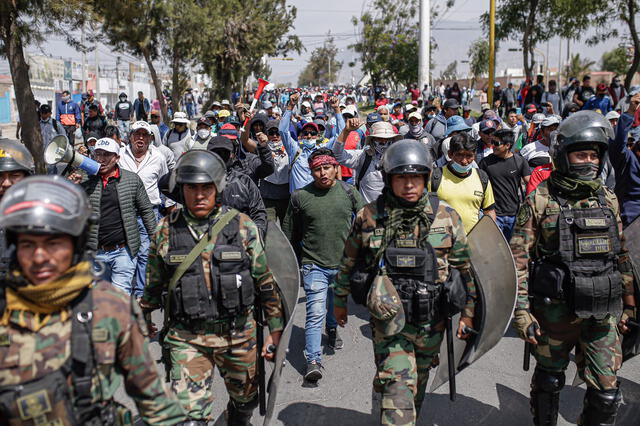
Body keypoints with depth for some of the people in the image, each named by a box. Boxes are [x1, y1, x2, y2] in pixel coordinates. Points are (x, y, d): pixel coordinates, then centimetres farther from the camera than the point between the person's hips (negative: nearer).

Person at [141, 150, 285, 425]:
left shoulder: (242, 226, -5)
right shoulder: (165, 231, -2)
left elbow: (266, 282, -1)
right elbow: (153, 288, 9)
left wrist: (275, 331, -1)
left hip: (238, 333, 1)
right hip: (186, 337, 0)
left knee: (245, 400, 21)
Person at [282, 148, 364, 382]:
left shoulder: (349, 192, -2)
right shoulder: (300, 196, -5)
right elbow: (290, 234, 6)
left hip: (345, 262, 3)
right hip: (314, 264, -3)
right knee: (315, 313, -10)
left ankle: (332, 329, 54)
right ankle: (313, 360, -4)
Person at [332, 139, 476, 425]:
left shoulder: (446, 216, -4)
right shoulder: (369, 217, -7)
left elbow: (464, 267, 4)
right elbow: (348, 262, 7)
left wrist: (468, 312, 6)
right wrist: (339, 300, 15)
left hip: (430, 320, 2)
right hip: (388, 321, -2)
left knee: (418, 383, 21)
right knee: (398, 386, -12)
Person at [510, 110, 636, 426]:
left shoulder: (608, 199, 7)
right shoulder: (540, 200, -8)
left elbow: (621, 255, 14)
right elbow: (519, 258, -10)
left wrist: (628, 303, 14)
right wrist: (521, 312, -14)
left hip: (603, 313, 4)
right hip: (556, 309, -3)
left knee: (607, 391, 5)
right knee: (549, 382, 14)